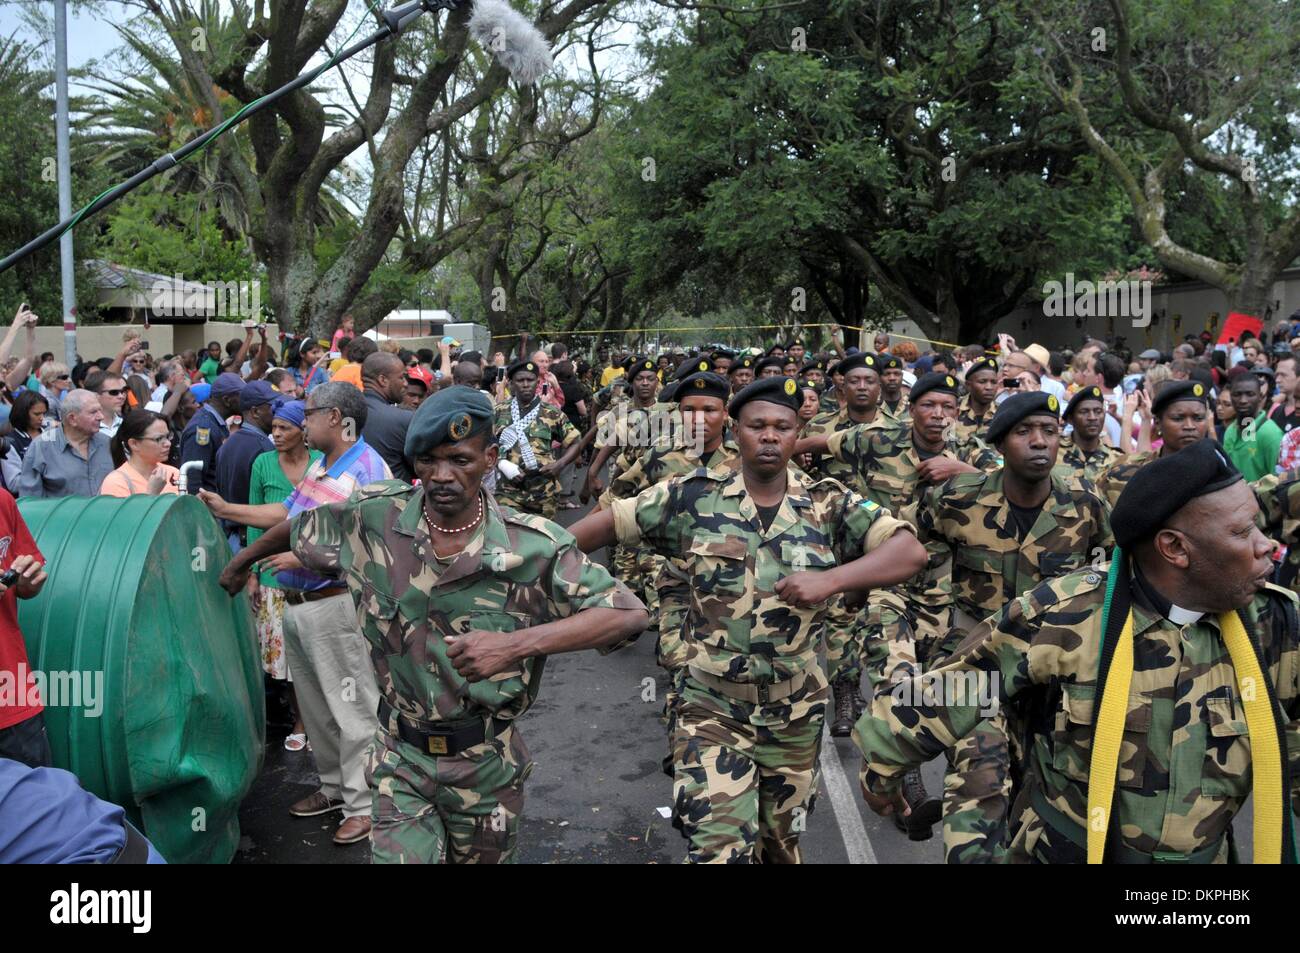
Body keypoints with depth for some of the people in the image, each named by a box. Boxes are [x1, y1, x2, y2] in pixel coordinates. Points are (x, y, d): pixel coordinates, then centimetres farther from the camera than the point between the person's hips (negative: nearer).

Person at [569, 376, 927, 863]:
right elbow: (607, 522, 0)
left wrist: (830, 579, -27)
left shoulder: (830, 505, -5)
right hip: (712, 706, -2)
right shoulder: (694, 497, -6)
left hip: (795, 710, 2)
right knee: (717, 847, -8)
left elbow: (910, 551, -13)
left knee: (782, 841, 20)